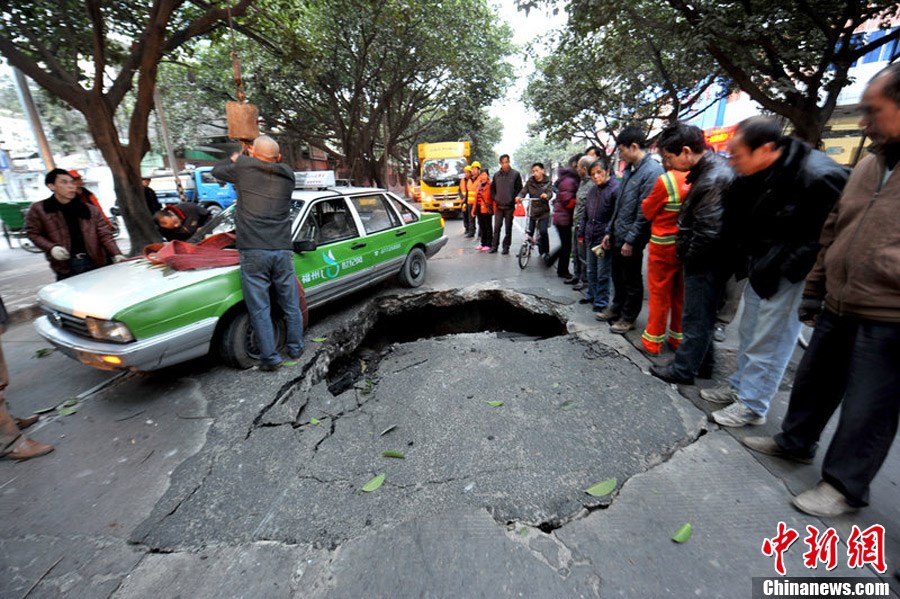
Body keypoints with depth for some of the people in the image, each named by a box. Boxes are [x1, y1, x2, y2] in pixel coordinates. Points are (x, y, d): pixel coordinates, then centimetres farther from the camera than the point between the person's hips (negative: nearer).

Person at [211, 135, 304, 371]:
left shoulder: (243, 167, 2)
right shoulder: (287, 175, 9)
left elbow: (217, 170, 20)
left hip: (253, 252, -3)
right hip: (283, 252, 3)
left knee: (260, 309, 4)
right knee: (291, 305, 14)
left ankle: (270, 358, 9)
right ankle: (295, 348, 27)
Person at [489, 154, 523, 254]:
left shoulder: (515, 174, -1)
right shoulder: (496, 175, 8)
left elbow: (519, 188, 1)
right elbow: (493, 188, 17)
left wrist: (513, 199, -7)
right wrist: (494, 198, 5)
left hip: (510, 206, -2)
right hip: (498, 205, 2)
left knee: (508, 227, 4)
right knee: (497, 227, 3)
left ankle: (506, 246, 12)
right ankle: (494, 246, 11)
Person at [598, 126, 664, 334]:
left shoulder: (652, 171, -17)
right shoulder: (630, 169, 11)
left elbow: (645, 212, -20)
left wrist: (631, 240, -18)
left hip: (632, 240, -8)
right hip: (618, 236, 8)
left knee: (632, 281, 7)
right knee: (617, 276, 19)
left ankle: (628, 317, 20)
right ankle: (616, 308, 35)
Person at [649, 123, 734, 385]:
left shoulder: (714, 179, -23)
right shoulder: (710, 167, 8)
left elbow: (708, 231, -27)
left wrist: (688, 257, -11)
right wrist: (686, 254, 10)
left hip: (705, 263, -10)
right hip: (704, 261, 10)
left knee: (696, 319, 3)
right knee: (702, 315, 19)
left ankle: (683, 369, 17)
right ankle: (702, 363, 34)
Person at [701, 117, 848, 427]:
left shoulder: (819, 177, -23)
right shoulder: (755, 175, -1)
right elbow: (737, 223, 12)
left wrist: (778, 267, -20)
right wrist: (747, 262, 4)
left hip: (790, 275, -8)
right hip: (762, 270, 8)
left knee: (768, 342, 2)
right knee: (749, 333, 19)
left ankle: (752, 405, 18)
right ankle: (740, 386, 36)